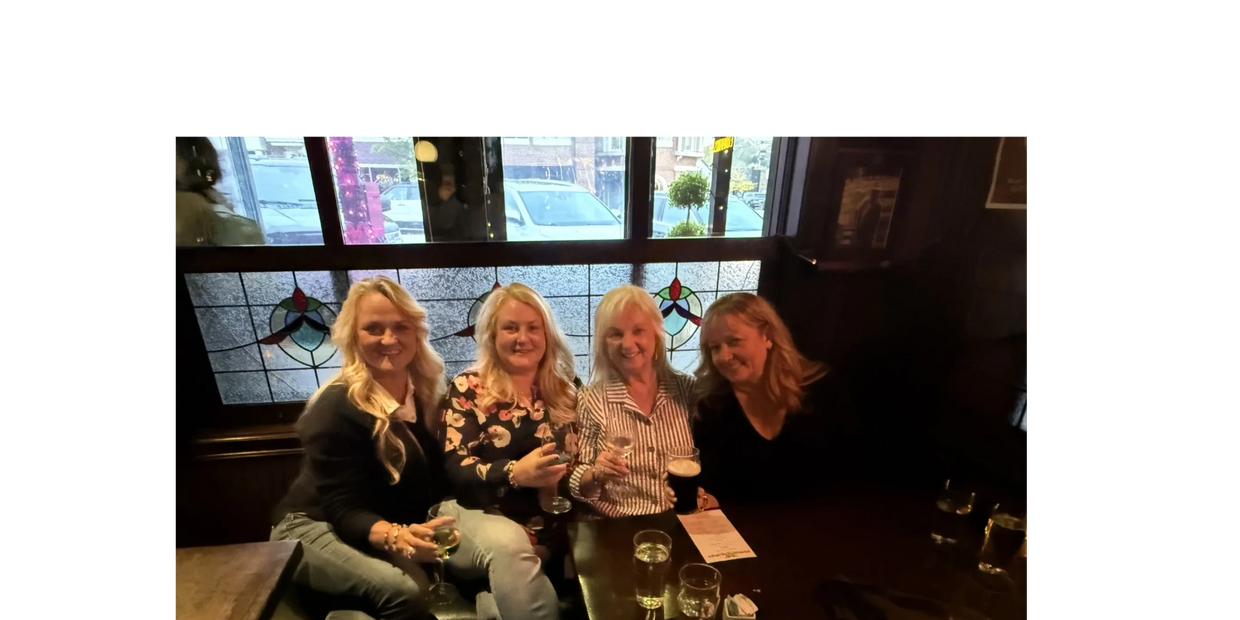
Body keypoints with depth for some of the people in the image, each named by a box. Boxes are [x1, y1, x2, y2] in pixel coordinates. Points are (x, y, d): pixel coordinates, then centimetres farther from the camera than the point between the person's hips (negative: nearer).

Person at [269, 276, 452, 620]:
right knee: (404, 591, -29)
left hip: (396, 527, 6)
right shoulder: (336, 408, -22)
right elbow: (345, 510, -23)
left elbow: (434, 475, -2)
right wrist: (395, 537, -42)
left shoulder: (425, 392, -4)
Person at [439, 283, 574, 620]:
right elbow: (455, 468, -10)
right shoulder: (468, 388, -1)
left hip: (552, 521, 4)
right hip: (483, 514, -3)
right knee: (508, 544, -35)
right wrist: (515, 473, -27)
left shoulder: (564, 389, 9)